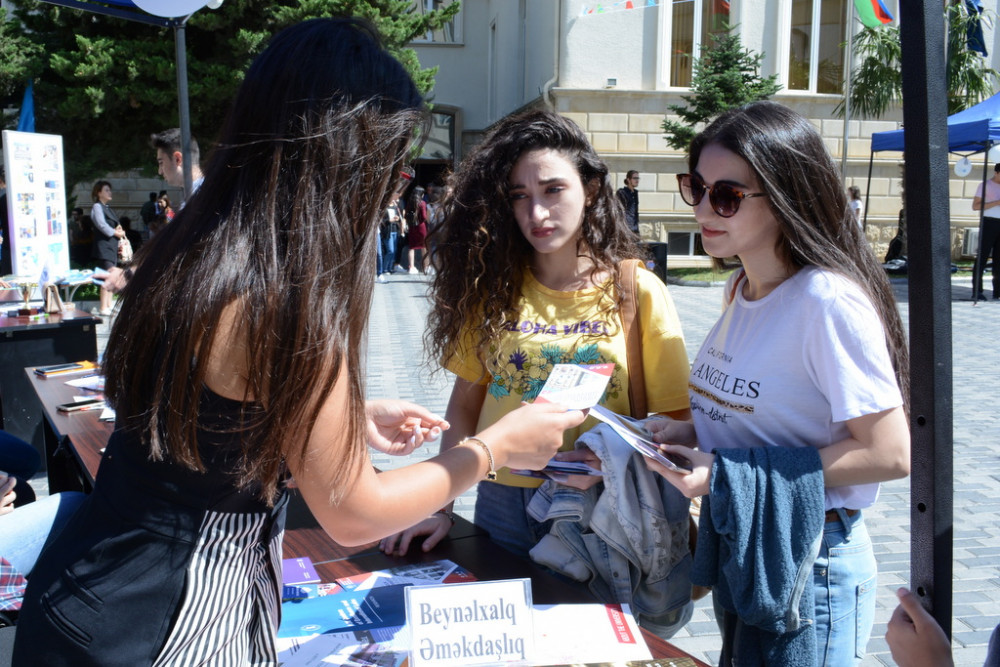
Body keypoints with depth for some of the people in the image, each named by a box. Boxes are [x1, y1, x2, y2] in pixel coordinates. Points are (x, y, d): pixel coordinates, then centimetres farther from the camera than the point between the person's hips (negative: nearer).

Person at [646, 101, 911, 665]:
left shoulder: (828, 300, -22)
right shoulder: (742, 288, 4)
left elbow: (889, 454, -23)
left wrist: (729, 474, -25)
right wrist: (693, 436, -5)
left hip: (808, 573, -8)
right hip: (737, 554, 8)